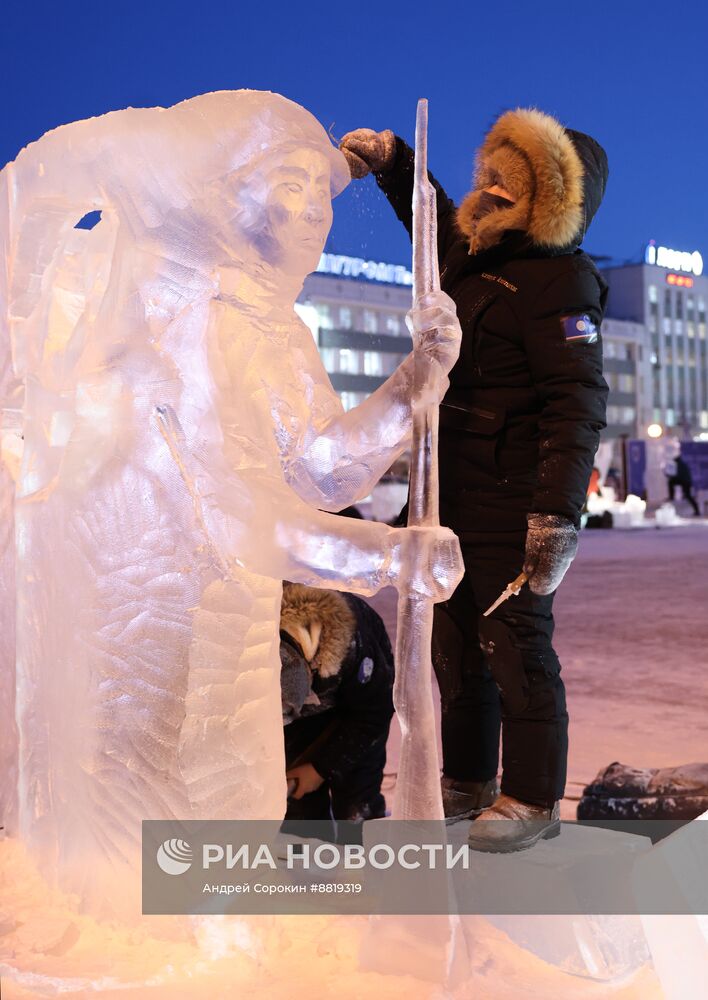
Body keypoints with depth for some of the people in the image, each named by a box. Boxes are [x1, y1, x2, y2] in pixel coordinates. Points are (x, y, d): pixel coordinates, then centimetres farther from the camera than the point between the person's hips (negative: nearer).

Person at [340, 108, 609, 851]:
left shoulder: (557, 284, -14)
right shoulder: (470, 255, 12)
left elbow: (577, 405, -21)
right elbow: (433, 218, 36)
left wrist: (559, 511, -29)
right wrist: (391, 162, 23)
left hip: (507, 502, -9)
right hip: (450, 494, 9)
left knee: (513, 643, -2)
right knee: (456, 642, 15)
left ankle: (533, 798, 12)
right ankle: (466, 781, 28)